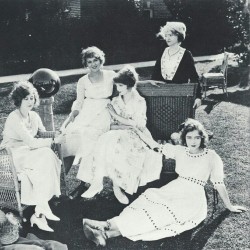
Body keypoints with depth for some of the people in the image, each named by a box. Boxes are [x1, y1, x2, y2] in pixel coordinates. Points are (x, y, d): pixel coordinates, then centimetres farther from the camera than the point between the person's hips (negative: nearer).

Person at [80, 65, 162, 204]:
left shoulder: (140, 102, 2)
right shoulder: (115, 101, 14)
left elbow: (136, 124, -7)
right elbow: (110, 125, 10)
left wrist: (115, 116, -6)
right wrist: (125, 125, -10)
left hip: (134, 136, -4)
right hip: (117, 134, 4)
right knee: (104, 141, -31)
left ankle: (116, 185, -26)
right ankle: (97, 182, -30)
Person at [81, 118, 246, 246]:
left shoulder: (211, 157, -1)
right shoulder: (179, 151, 11)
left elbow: (219, 183, 2)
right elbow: (155, 146, 12)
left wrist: (229, 206, 5)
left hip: (192, 198, -4)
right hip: (174, 190, 5)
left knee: (161, 213, -29)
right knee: (148, 200, -25)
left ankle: (108, 228, -43)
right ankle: (106, 232, -43)